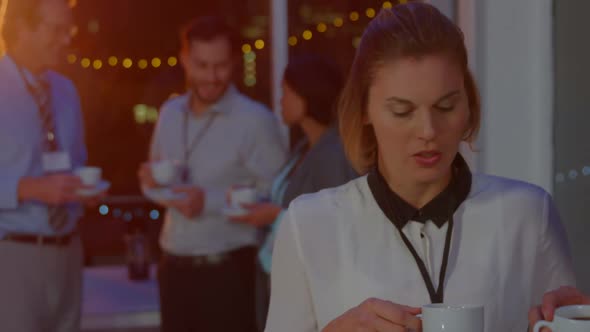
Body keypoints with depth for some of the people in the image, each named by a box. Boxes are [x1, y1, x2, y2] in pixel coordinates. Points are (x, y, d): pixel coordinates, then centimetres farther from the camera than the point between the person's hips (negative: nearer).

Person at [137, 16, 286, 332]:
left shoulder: (255, 120, -13)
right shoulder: (169, 114, 9)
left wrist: (210, 202, -22)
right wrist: (152, 182, -3)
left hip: (227, 271, -6)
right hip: (175, 268, 6)